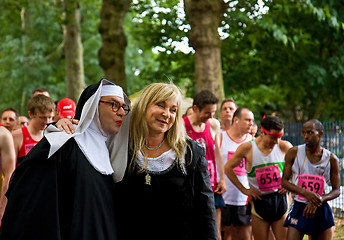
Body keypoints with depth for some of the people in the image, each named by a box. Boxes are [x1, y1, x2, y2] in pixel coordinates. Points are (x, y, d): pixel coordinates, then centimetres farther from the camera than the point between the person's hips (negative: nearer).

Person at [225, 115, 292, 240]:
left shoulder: (284, 147, -3)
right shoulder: (247, 148, -8)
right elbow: (228, 168, 2)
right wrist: (243, 189, 0)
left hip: (280, 200, 1)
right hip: (259, 201, -1)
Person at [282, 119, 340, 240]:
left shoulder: (331, 159, 0)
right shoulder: (294, 153, -2)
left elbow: (337, 190, 3)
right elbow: (284, 181, -2)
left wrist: (319, 200, -17)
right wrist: (305, 193, -19)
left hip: (321, 209, 2)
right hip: (298, 207, -2)